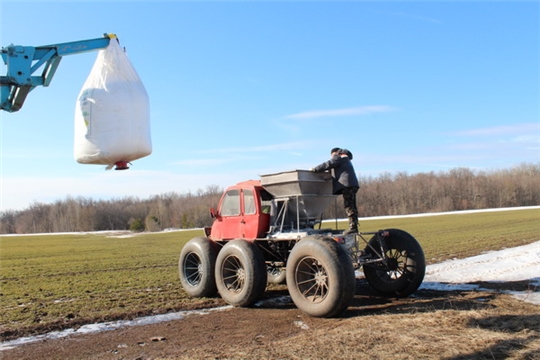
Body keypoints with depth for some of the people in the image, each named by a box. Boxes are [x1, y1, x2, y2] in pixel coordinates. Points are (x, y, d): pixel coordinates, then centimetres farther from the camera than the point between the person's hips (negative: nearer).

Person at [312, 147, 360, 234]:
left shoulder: (339, 158, 3)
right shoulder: (346, 160, 32)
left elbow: (327, 165, -7)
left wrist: (314, 169, -1)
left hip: (346, 185, -10)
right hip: (352, 185, 10)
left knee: (349, 206, -13)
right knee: (352, 206, 9)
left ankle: (353, 227, -16)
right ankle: (354, 227, 10)